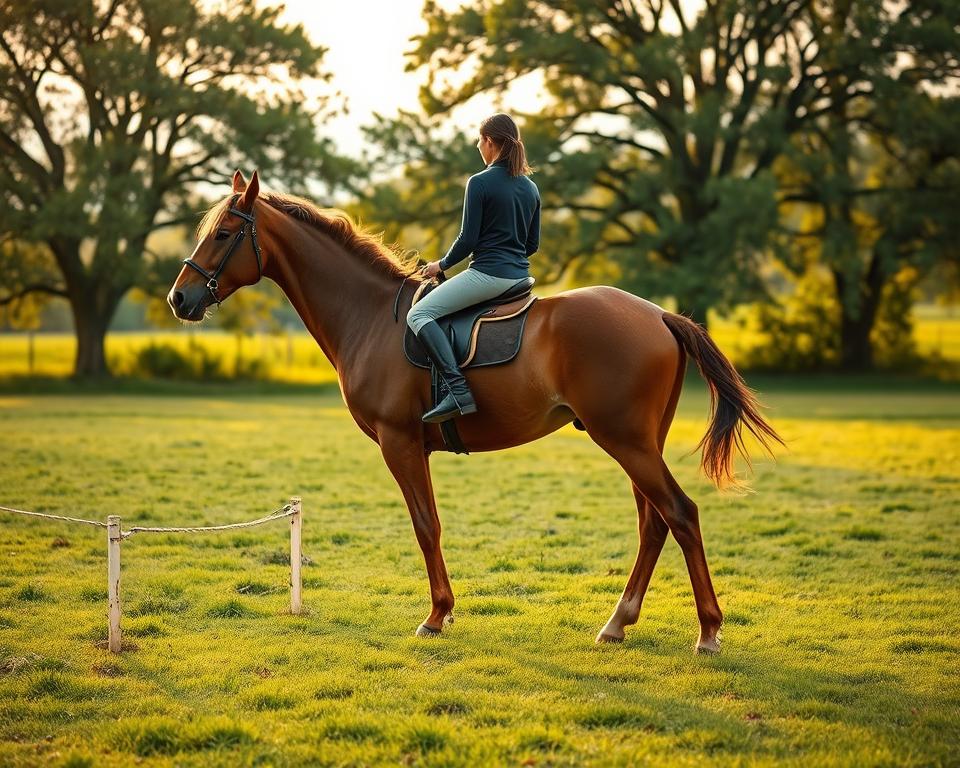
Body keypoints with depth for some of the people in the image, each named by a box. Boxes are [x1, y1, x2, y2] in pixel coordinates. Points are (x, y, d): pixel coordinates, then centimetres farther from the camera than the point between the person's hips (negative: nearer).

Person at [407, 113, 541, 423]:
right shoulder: (531, 188, 12)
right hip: (520, 275, 9)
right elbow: (533, 244, 15)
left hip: (487, 274, -9)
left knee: (418, 314, -10)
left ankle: (458, 390, -26)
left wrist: (442, 265, 4)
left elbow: (468, 239, -12)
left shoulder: (479, 183, -10)